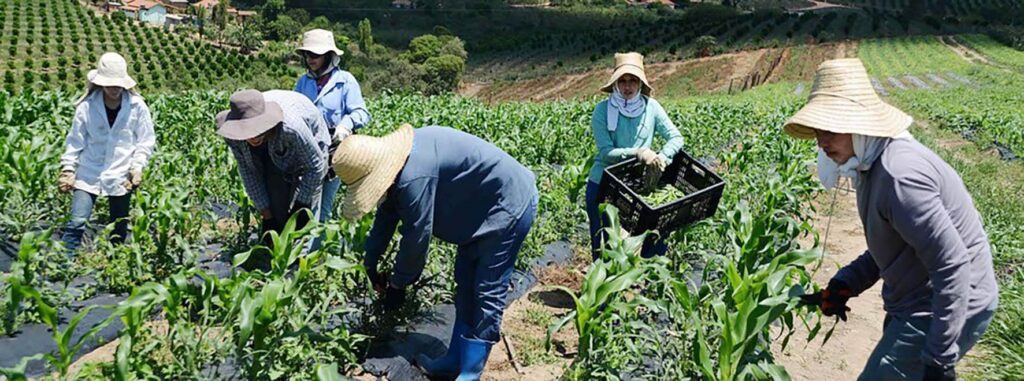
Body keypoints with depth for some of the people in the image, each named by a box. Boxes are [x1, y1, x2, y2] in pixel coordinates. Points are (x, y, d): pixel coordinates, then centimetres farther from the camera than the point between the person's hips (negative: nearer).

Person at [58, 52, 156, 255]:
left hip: (122, 177, 1)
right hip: (89, 174, 0)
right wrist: (68, 168, -4)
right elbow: (75, 140, 2)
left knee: (119, 230, 12)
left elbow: (146, 141, 1)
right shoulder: (87, 106, -5)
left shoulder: (137, 106, -5)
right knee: (76, 223, -14)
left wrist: (138, 166, -10)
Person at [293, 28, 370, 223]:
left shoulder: (345, 80, -2)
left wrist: (346, 125, -29)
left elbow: (361, 113, -8)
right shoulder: (303, 81, 12)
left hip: (332, 152, -4)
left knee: (322, 209, 5)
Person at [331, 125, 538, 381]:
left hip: (510, 203, -10)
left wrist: (397, 284, -8)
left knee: (487, 292, -7)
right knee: (466, 284, 13)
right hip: (483, 207, 10)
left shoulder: (414, 177, -32)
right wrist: (370, 263, 19)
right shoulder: (397, 161, -1)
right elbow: (387, 214, 12)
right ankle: (456, 360, 22)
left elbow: (417, 236, -23)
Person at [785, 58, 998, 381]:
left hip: (949, 310, -10)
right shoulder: (873, 163, 4)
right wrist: (845, 283, 0)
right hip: (919, 305, 10)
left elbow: (953, 267, -28)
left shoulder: (899, 174, -28)